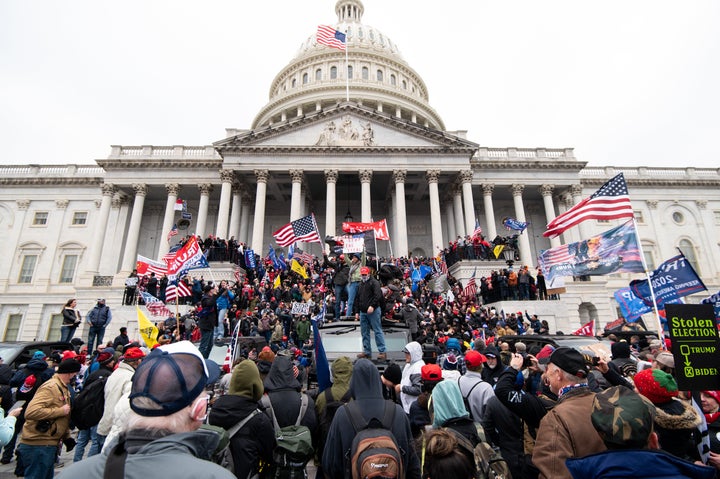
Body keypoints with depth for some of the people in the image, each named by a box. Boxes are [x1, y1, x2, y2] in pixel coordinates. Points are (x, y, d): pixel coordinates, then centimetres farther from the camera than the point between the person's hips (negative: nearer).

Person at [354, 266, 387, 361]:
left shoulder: (374, 282, -3)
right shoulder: (360, 285, 20)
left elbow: (378, 295, -15)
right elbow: (357, 299, 23)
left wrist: (372, 306, -23)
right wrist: (357, 311, 17)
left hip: (373, 311, -7)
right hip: (363, 312, 7)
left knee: (377, 331, -5)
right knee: (364, 332, 9)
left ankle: (382, 352, -1)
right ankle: (367, 352, 17)